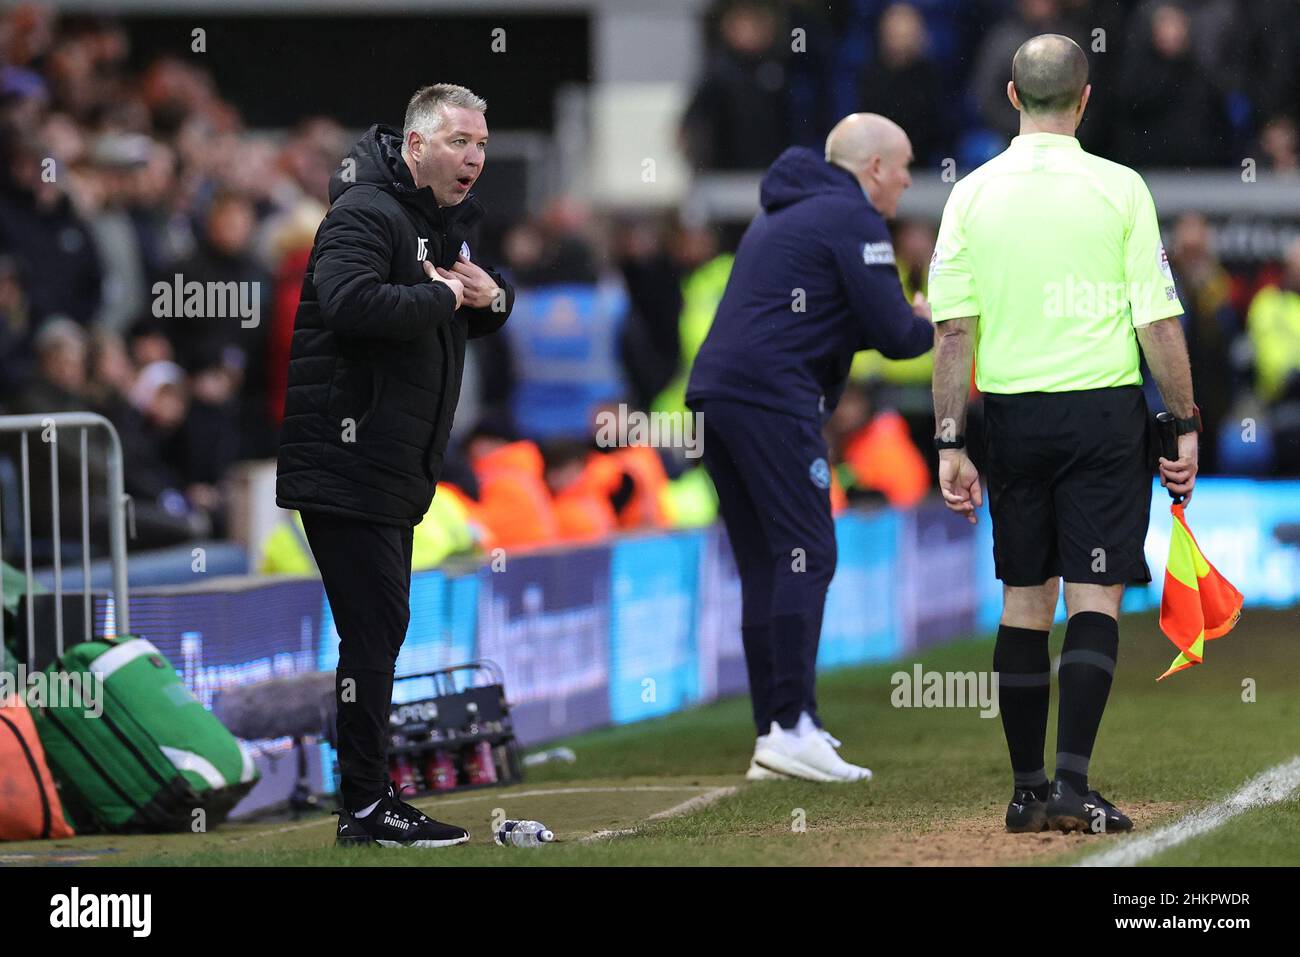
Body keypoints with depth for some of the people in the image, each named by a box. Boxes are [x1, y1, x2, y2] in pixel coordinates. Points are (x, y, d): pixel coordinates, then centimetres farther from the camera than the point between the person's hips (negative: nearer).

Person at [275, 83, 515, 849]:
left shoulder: (448, 220, 17)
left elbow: (476, 319, 24)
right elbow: (350, 301, -32)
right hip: (347, 463, -10)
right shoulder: (367, 213, -15)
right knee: (374, 627, -11)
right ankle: (367, 808, -8)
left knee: (381, 628, 13)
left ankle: (370, 800, 20)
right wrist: (443, 297, -20)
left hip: (397, 470, 10)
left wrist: (493, 297, 1)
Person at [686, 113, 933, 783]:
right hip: (771, 397, -9)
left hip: (713, 394, 9)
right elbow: (894, 337, -7)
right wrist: (945, 325, 14)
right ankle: (791, 727, -17)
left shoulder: (780, 214, 27)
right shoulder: (853, 218, -3)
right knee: (805, 555, -10)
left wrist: (904, 319, 22)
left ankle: (771, 736, 8)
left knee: (763, 564, 10)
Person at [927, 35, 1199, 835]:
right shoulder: (1119, 189, -5)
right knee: (1095, 599, -2)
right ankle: (1072, 784, -14)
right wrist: (1187, 428, 2)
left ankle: (1029, 791, 13)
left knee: (1025, 598, 10)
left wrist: (951, 445, 3)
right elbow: (1159, 323, -7)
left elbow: (954, 328, -1)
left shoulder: (973, 194, 2)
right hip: (1104, 410, -3)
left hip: (1012, 414, 3)